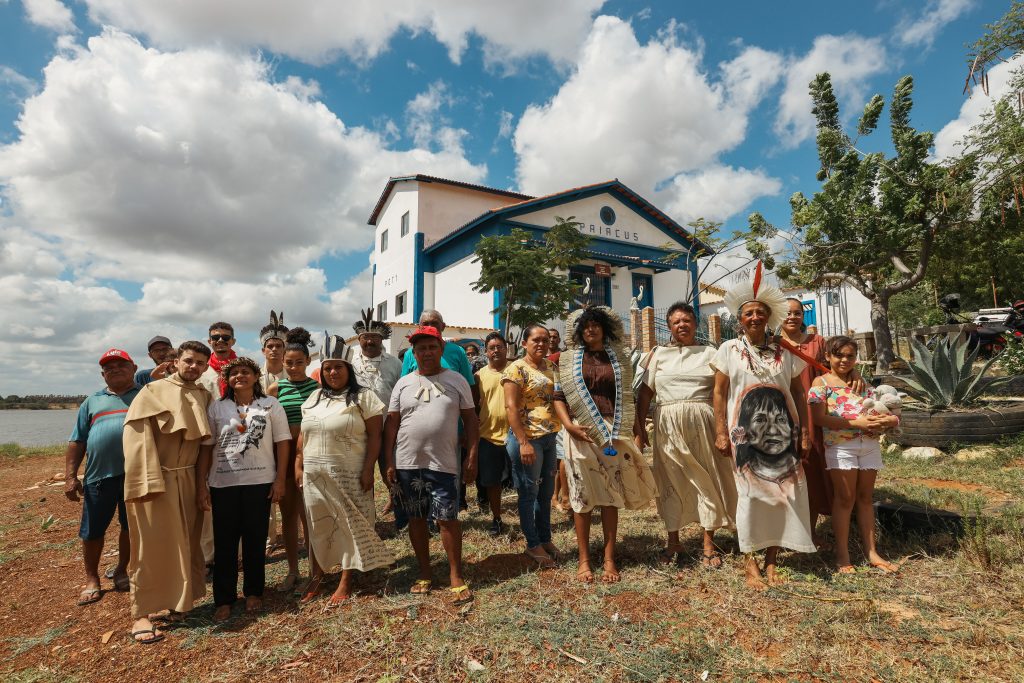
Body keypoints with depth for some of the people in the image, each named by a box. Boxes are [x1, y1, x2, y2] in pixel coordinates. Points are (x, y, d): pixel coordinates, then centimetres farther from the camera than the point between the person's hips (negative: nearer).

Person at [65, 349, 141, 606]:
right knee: (92, 531, 12)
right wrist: (70, 476, 5)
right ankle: (92, 579, 30)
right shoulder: (92, 402, 13)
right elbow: (77, 442, 11)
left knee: (131, 527, 10)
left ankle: (121, 570, 29)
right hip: (99, 475, 2)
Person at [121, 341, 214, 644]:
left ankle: (179, 600, 28)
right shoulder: (154, 391, -6)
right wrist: (148, 481, -21)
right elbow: (136, 436, -13)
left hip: (188, 479, 5)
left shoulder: (205, 396, 9)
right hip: (156, 478, -5)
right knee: (152, 546, 0)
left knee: (185, 543, 13)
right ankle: (142, 615, 11)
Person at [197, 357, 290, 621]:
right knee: (224, 542, 7)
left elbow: (282, 443, 0)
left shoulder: (271, 405, 2)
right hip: (223, 483, 1)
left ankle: (254, 592, 26)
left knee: (255, 540, 8)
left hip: (260, 482, -1)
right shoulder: (216, 407, 5)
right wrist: (202, 484, -1)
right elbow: (206, 447, 4)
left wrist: (280, 480, -5)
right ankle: (224, 599, 21)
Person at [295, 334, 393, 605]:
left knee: (349, 526, 4)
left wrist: (368, 470, -16)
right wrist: (298, 466, 10)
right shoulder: (314, 398, 12)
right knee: (317, 526, 13)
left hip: (350, 475, -5)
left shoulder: (364, 396, -6)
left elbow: (374, 436, -10)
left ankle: (345, 581, 18)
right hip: (315, 475, 5)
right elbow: (303, 434, 16)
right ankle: (316, 577, 30)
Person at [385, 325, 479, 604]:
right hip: (407, 464, 3)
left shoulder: (456, 380, 1)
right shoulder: (403, 383, 5)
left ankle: (456, 577, 14)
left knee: (447, 518, -1)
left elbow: (470, 419, 3)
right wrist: (389, 462, 1)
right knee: (416, 519, 12)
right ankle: (424, 573, 29)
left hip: (443, 464, -2)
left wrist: (471, 455, -3)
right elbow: (391, 423, 6)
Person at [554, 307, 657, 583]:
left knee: (611, 494, 6)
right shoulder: (570, 358, 6)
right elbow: (559, 396, 3)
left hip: (612, 433, 2)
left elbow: (627, 396, 11)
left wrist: (632, 430, 3)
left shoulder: (619, 358, 11)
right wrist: (569, 425, -10)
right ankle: (584, 559, 17)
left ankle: (610, 558, 19)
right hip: (581, 433, -1)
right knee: (582, 494, 4)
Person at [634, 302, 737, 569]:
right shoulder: (659, 354, 9)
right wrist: (639, 428, -1)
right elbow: (645, 394, 5)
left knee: (707, 480, 4)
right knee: (671, 481, 8)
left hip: (702, 424, 0)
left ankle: (709, 544, 19)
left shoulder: (709, 353, 8)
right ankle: (673, 541, 22)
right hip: (668, 426, 1)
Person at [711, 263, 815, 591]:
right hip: (745, 433, -2)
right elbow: (719, 393, -1)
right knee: (750, 494, 1)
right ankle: (750, 562, 13)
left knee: (781, 493, 4)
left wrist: (804, 431, 1)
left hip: (781, 433, 3)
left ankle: (771, 560, 20)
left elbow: (798, 394, 8)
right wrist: (721, 433, -7)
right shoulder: (729, 350, 1)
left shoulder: (785, 353, 6)